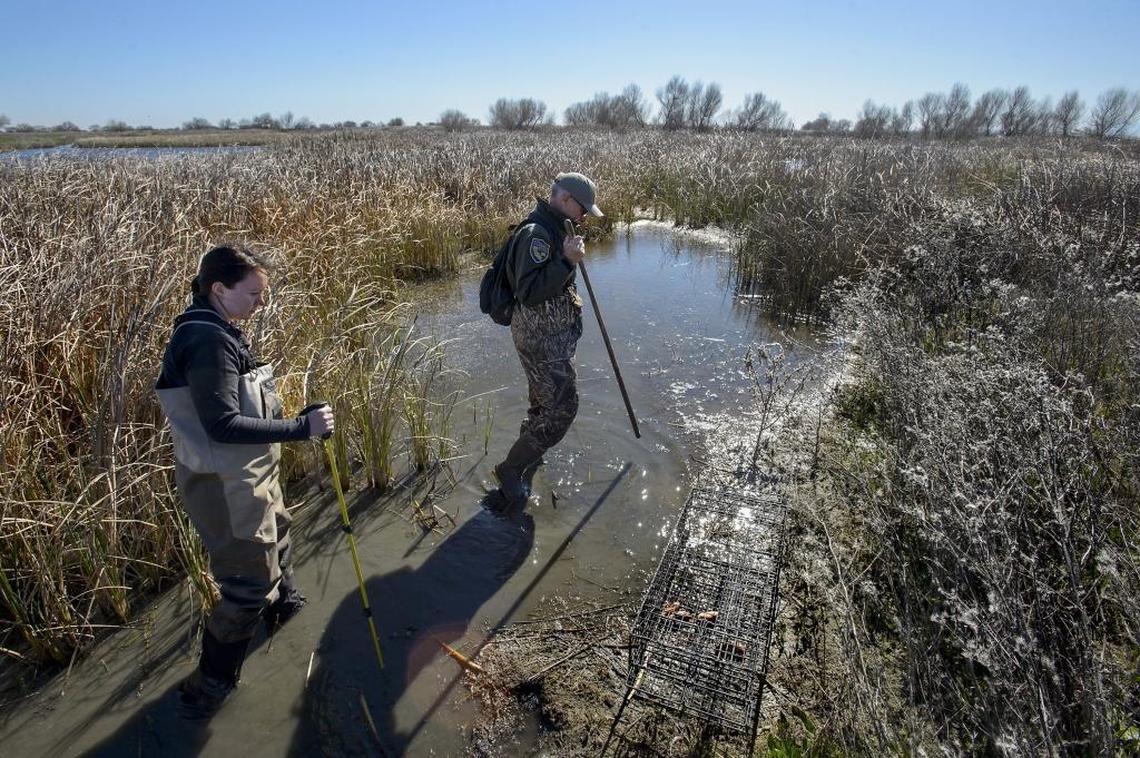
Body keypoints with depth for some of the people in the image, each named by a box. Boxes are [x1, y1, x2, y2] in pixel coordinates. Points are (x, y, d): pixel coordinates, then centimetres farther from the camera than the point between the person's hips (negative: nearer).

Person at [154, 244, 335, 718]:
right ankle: (210, 683, 22)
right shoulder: (209, 342, -26)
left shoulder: (214, 331, 4)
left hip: (245, 472, 10)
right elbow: (224, 426, -32)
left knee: (274, 535, 30)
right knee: (249, 582, 3)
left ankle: (282, 604, 56)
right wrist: (302, 428, -33)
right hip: (224, 484, -10)